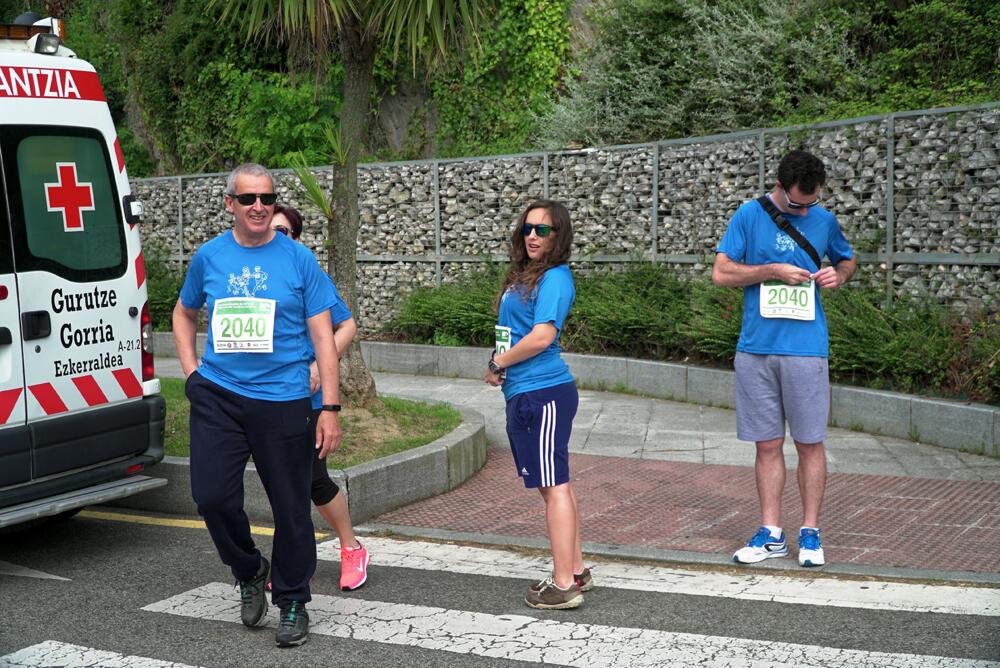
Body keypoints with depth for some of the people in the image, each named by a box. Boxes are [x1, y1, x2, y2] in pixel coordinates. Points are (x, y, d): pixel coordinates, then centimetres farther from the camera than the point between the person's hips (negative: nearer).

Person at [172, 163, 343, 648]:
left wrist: (330, 408, -7)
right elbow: (183, 315, 24)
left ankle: (292, 603, 20)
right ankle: (249, 572, 25)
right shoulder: (209, 257, 7)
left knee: (290, 506, 2)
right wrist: (192, 371, 9)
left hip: (282, 399, -2)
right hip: (217, 395, 2)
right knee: (212, 495, -3)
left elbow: (323, 337, -1)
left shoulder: (298, 259, 0)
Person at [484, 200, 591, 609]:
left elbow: (542, 336, -21)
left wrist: (497, 363, -9)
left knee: (554, 486, -6)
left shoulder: (554, 278, -12)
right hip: (524, 393, 10)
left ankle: (563, 586, -1)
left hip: (542, 393, -10)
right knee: (555, 484, 15)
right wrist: (501, 365, 1)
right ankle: (575, 571, 26)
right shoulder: (523, 276, 16)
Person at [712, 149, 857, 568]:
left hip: (806, 349, 1)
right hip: (756, 349, 0)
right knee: (768, 444, 7)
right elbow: (721, 273, -2)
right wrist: (773, 271, -11)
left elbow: (848, 260, 24)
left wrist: (838, 275, 1)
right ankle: (771, 534, 15)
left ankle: (810, 533, 15)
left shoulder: (823, 220, 7)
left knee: (810, 443, 3)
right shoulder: (750, 215, 1)